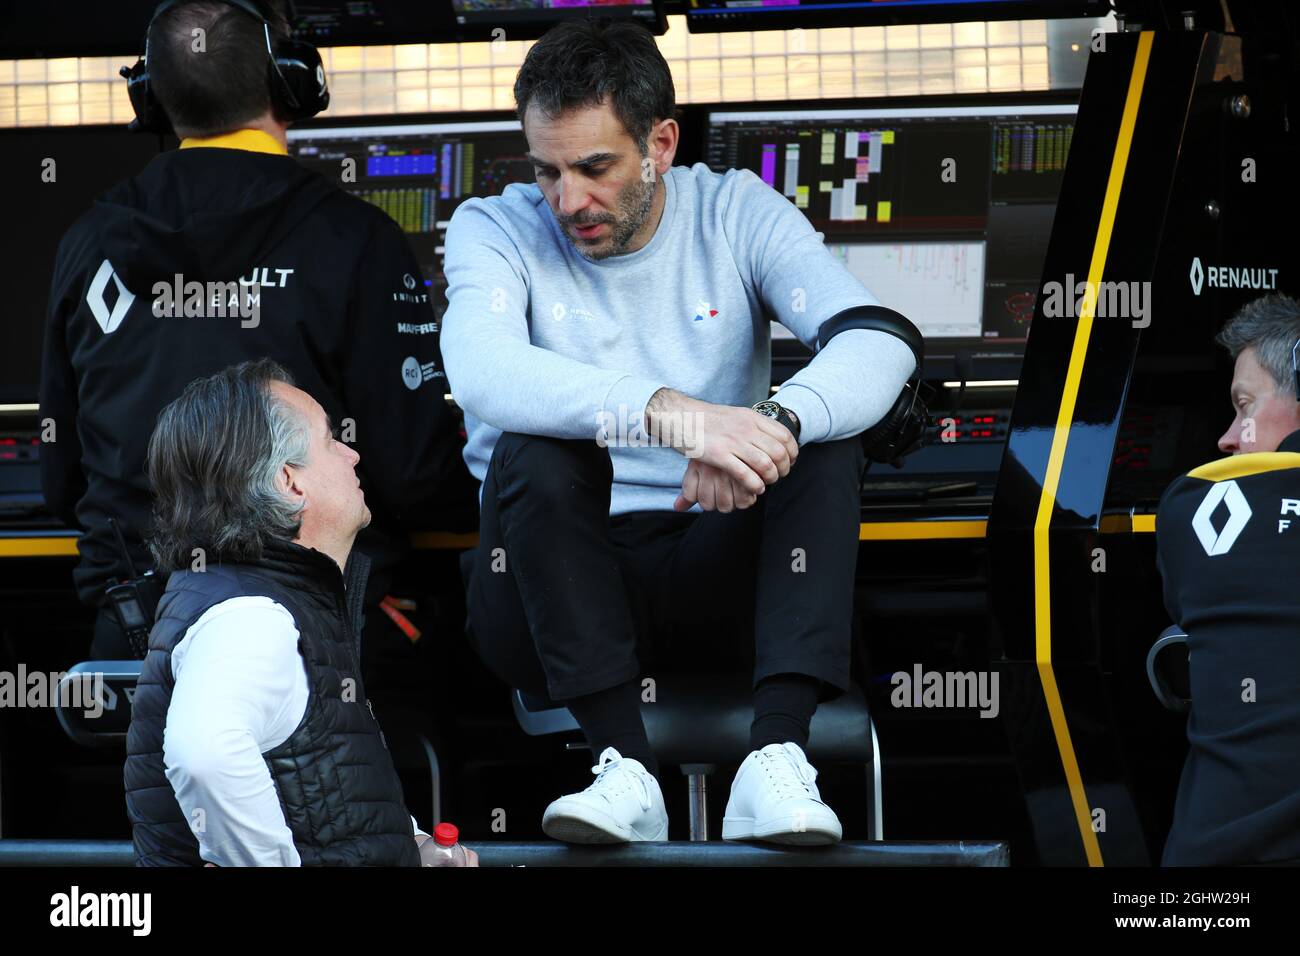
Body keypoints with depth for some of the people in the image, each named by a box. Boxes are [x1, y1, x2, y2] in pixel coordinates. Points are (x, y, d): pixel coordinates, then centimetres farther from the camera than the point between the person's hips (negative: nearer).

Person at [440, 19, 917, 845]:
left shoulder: (736, 213, 1)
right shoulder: (493, 231, -4)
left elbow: (881, 343, -16)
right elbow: (484, 372, -28)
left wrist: (773, 426, -38)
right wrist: (671, 416, -43)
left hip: (709, 577, 2)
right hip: (552, 591, -2)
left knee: (826, 435, -23)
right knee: (534, 451, -30)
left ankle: (777, 760, -37)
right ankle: (625, 769, -34)